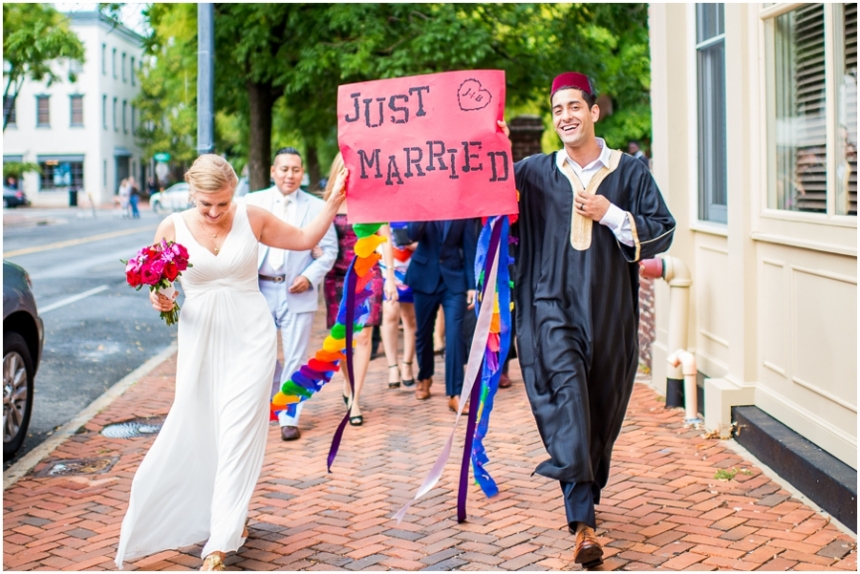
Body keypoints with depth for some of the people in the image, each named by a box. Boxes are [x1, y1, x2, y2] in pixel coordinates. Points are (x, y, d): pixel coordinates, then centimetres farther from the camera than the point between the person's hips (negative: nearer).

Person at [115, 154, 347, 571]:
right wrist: (160, 300, -14)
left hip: (250, 337, -1)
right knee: (196, 434, 3)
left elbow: (305, 239, 11)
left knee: (238, 434, -7)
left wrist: (333, 200, 1)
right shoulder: (172, 229, -2)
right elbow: (156, 287, 9)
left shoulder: (252, 218, -1)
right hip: (201, 338, 1)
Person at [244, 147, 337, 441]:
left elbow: (329, 249, 2)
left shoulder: (316, 207, 1)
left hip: (298, 292, -1)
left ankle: (289, 417, 13)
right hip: (259, 290, 1)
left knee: (295, 357, 3)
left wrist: (310, 276, -10)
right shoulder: (253, 202, 4)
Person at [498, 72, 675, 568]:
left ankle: (586, 493, 34)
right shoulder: (534, 172, 7)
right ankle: (584, 524, -23)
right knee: (567, 391, -19)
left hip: (608, 309, 2)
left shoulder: (630, 171, 5)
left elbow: (663, 232, 3)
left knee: (603, 408, 10)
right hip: (553, 303, -1)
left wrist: (612, 215, -9)